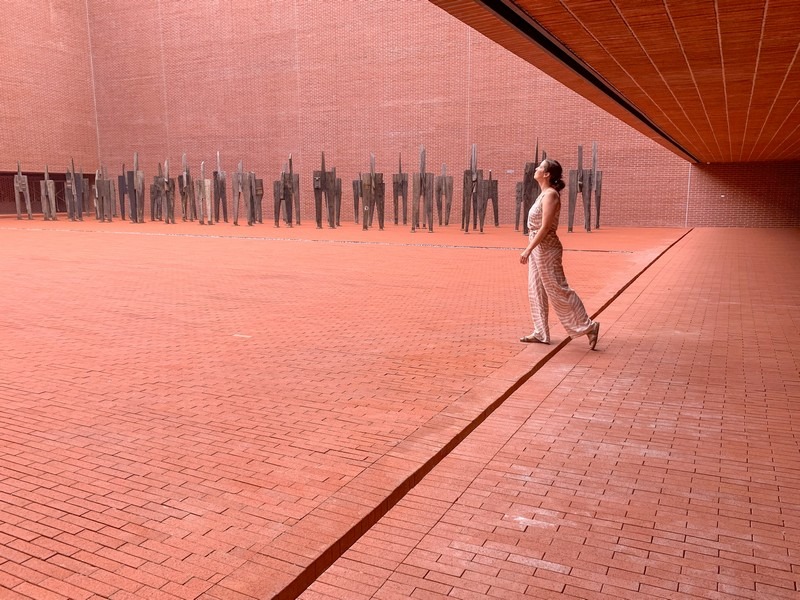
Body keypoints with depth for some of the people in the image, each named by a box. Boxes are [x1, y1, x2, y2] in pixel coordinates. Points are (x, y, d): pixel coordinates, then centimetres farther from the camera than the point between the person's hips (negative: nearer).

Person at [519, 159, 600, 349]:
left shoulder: (550, 195, -16)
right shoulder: (544, 194, 12)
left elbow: (544, 228, -22)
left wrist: (528, 250, -24)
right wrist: (530, 249, 19)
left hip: (546, 249, -10)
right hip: (538, 248, 10)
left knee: (558, 291, -4)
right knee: (536, 292, 12)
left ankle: (588, 326, 5)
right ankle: (541, 333, 19)